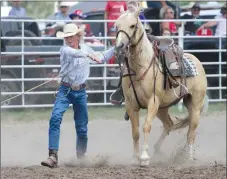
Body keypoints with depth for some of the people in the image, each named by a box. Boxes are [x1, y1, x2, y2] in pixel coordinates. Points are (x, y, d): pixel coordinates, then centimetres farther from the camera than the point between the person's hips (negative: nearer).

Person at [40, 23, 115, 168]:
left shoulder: (85, 48, 6)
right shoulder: (65, 49, -9)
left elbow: (101, 58, 23)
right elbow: (73, 53, -34)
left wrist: (116, 48, 19)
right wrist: (89, 55, -48)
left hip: (80, 92, 4)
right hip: (65, 90, -4)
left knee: (82, 127, 9)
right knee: (55, 118, -23)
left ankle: (81, 156, 28)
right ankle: (53, 156, -28)